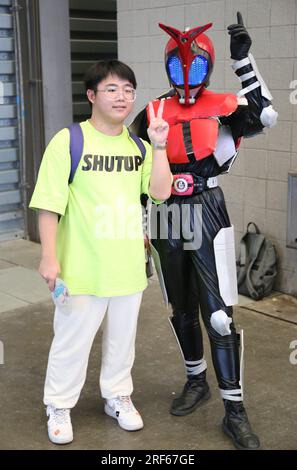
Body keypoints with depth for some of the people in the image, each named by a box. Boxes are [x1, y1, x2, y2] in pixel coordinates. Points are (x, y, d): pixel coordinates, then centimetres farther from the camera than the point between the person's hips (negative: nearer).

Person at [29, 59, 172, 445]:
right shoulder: (68, 141, -10)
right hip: (83, 266, -4)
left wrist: (159, 147, -12)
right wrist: (49, 257, -15)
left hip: (128, 265, 5)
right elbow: (49, 204, -11)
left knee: (122, 337, 18)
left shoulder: (138, 144, 5)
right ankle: (59, 406, 28)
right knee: (72, 340, 8)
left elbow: (161, 192, -4)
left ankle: (118, 397, 38)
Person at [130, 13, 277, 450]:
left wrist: (243, 57, -18)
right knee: (182, 310, 16)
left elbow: (266, 116, -20)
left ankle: (234, 410, 3)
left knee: (218, 314, -6)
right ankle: (197, 382, 36)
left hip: (207, 216, -4)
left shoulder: (222, 106, -2)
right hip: (168, 220, 4)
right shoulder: (154, 113, 6)